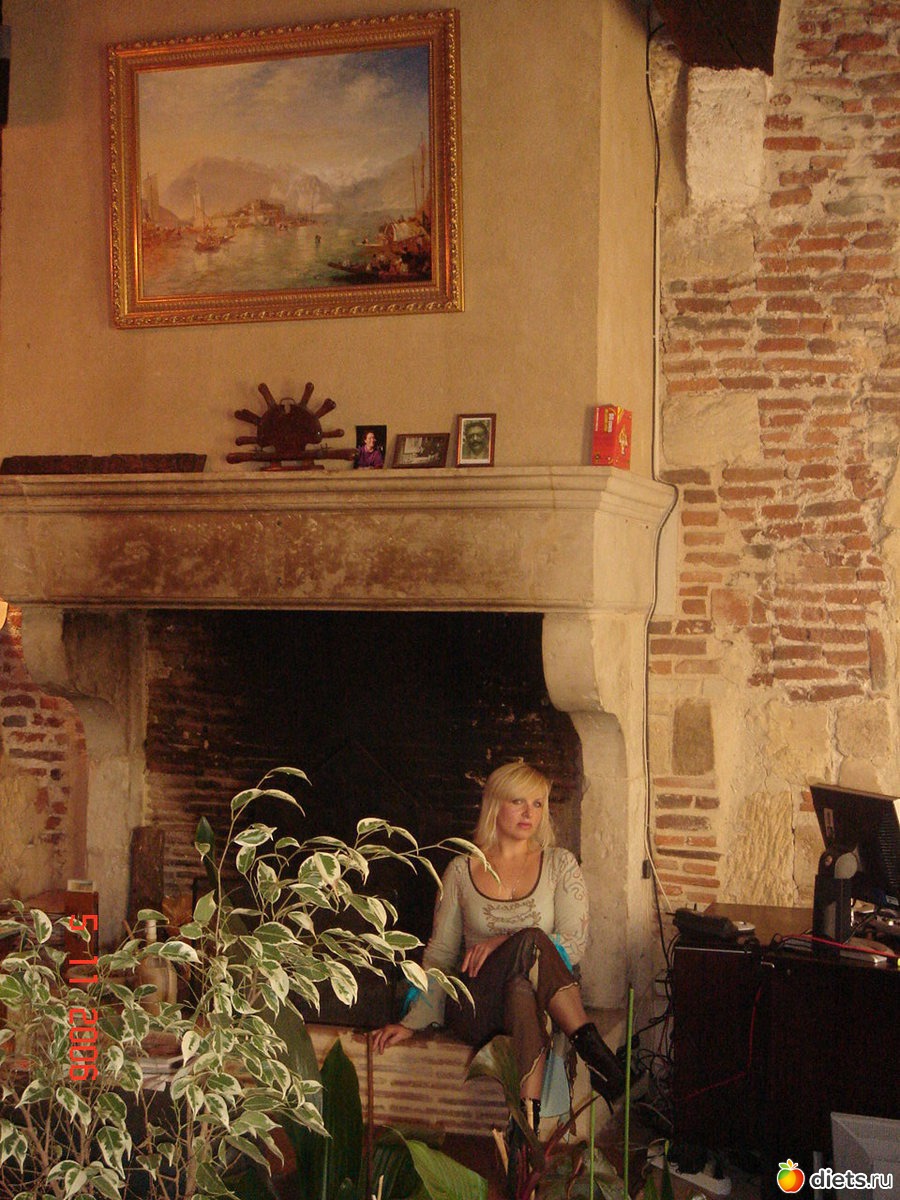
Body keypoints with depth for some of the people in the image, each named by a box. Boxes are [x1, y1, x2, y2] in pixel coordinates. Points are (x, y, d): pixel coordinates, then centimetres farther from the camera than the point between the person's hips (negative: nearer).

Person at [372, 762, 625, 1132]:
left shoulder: (560, 865, 10)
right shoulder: (461, 870, 11)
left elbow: (574, 945, 0)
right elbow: (439, 954, 13)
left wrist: (503, 943, -13)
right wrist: (412, 1022, 2)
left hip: (540, 998, 1)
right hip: (475, 1011, 0)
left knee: (522, 992, -39)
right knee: (530, 940, -33)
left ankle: (528, 1117, -47)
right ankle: (588, 1044, -35)